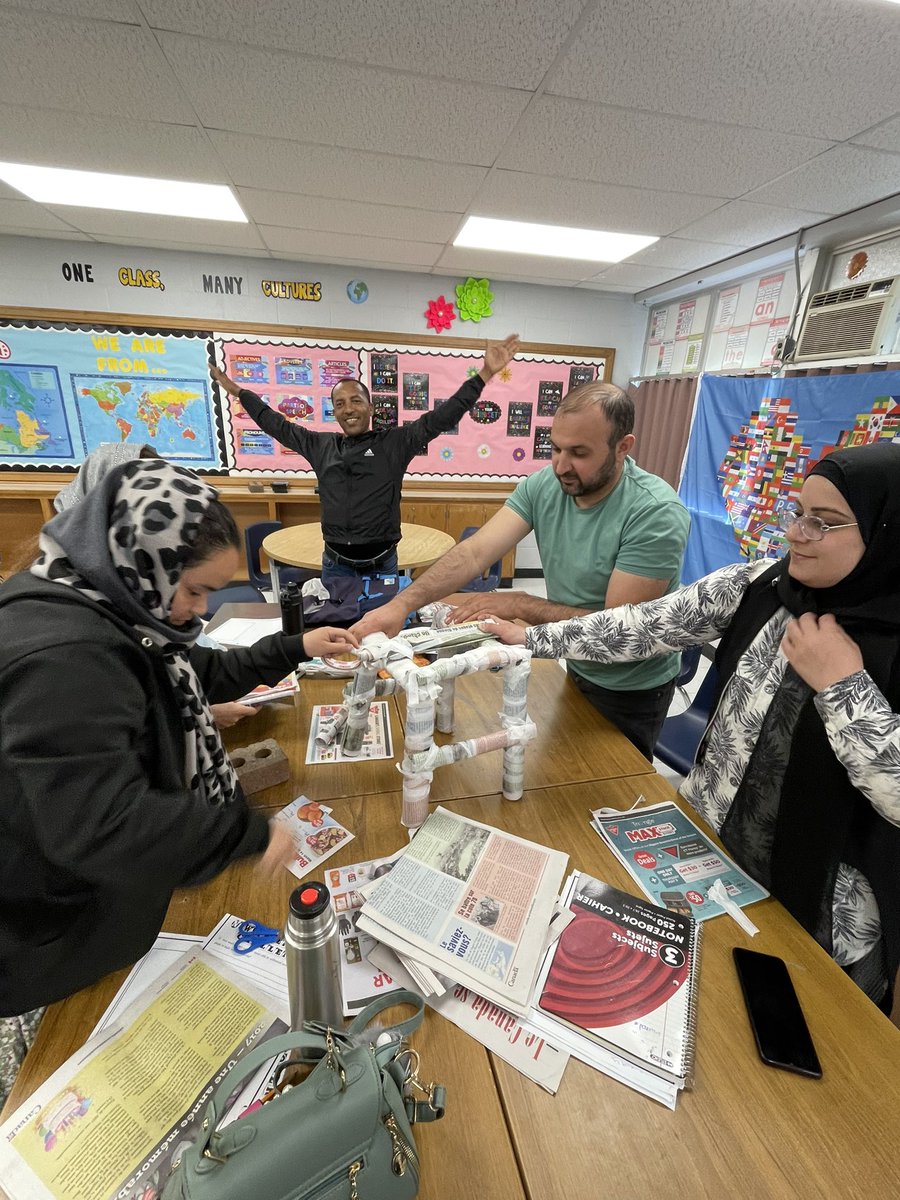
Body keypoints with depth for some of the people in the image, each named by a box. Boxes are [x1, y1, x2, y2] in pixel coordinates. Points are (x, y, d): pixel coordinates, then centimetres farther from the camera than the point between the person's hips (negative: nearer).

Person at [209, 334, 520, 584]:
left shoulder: (396, 442, -2)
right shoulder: (321, 446, 9)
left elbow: (441, 417, -7)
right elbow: (277, 425, 21)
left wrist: (485, 373, -13)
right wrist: (237, 391, 28)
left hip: (381, 564, -2)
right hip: (335, 564, 3)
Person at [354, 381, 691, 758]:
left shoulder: (656, 514, -29)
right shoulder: (543, 485, -14)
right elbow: (474, 552, -23)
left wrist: (519, 605, -31)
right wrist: (401, 603, -36)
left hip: (633, 690, -5)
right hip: (575, 670, 5)